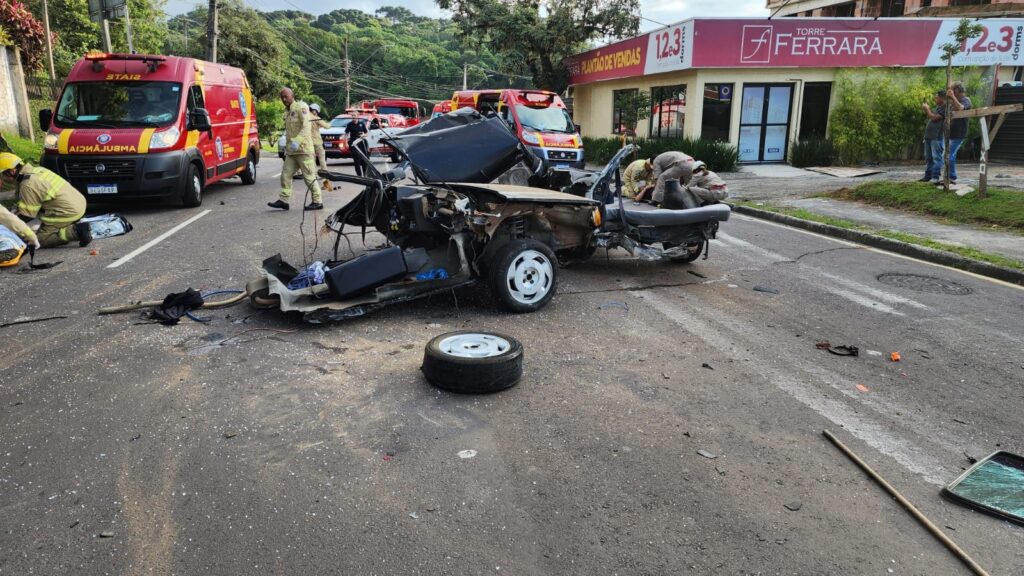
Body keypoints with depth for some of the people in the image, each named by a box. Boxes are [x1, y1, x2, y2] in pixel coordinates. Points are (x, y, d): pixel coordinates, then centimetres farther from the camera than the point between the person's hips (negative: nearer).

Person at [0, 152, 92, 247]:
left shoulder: (28, 185, -15)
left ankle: (75, 231, -16)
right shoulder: (37, 170, 13)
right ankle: (77, 227, 8)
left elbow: (26, 215, -8)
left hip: (69, 211, -9)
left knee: (39, 239, -4)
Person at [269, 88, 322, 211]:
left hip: (303, 149, -9)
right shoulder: (287, 111, 20)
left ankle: (317, 202, 2)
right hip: (291, 150, 9)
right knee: (286, 174, 4)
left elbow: (306, 127, -18)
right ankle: (284, 200, 7)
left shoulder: (301, 107, -6)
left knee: (309, 176, -5)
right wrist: (286, 146, 20)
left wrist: (297, 141, -29)